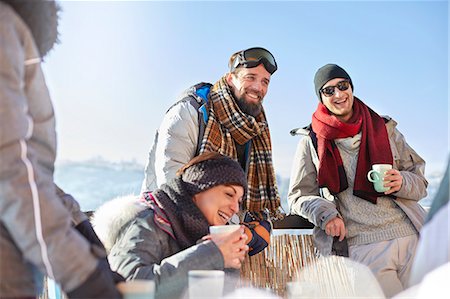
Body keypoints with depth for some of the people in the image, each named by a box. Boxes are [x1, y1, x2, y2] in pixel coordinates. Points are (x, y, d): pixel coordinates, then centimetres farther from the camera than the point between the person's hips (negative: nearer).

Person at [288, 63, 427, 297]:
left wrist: (401, 182, -8)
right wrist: (325, 214, -11)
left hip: (411, 237, 3)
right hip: (361, 247, -2)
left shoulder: (385, 129, 14)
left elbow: (420, 181, 15)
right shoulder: (311, 143, 8)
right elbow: (298, 196, 8)